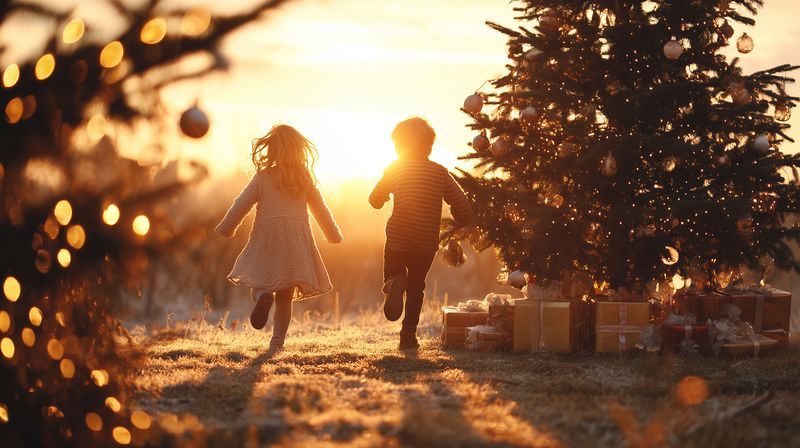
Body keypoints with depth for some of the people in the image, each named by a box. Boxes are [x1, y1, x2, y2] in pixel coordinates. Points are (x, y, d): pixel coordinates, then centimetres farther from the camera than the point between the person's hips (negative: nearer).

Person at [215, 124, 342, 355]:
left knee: (259, 283, 9)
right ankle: (277, 343, 3)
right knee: (285, 297, 8)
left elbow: (241, 206, 2)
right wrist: (334, 235, 28)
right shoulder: (305, 179, 5)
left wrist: (225, 228, 17)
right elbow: (321, 210, 13)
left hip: (266, 237, -2)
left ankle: (263, 296, -27)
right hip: (297, 239, 2)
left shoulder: (262, 178, -1)